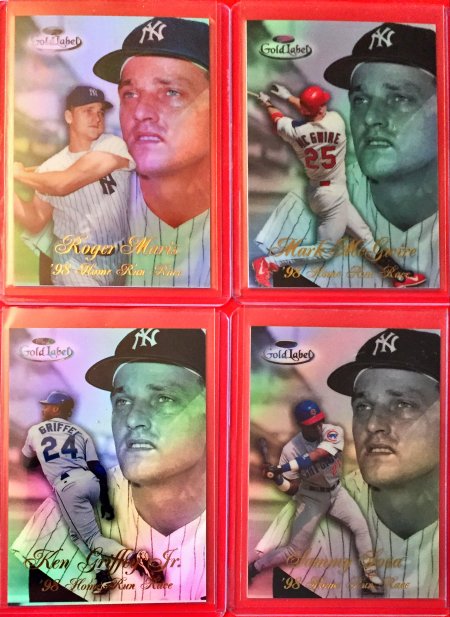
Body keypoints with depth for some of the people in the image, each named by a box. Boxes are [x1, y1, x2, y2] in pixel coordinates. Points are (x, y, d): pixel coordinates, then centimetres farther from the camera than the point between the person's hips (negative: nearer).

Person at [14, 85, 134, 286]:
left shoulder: (114, 147, -11)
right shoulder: (50, 168, 0)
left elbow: (64, 184, -22)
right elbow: (35, 223, 4)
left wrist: (20, 173, -6)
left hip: (120, 258, 0)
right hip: (75, 263, 0)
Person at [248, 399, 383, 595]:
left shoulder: (334, 432, -23)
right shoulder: (291, 449, -22)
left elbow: (317, 456, -41)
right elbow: (292, 489, -16)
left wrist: (281, 468, -46)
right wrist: (277, 479, -37)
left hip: (335, 491, 3)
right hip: (311, 497, -2)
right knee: (294, 552, -2)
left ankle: (370, 577, 8)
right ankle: (251, 569, 15)